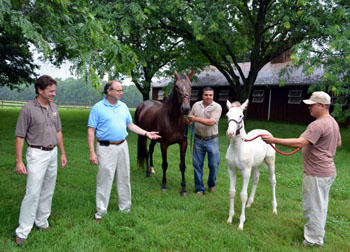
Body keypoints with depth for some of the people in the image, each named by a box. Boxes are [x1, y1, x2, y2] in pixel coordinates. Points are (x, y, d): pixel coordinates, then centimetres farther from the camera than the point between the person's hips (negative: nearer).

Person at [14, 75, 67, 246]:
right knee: (33, 193, -6)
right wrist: (18, 161, -12)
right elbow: (19, 136, -10)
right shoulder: (28, 108, -12)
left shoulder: (54, 107, 7)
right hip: (37, 154, -6)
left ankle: (42, 222, 27)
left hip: (53, 153, 6)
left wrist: (62, 153, 14)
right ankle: (22, 231, 4)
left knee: (48, 191, 12)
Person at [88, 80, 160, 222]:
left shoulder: (123, 106, 8)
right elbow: (91, 131, -7)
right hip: (106, 148, -5)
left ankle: (125, 208, 27)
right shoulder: (98, 108, -6)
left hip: (122, 146, 5)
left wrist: (146, 133, 2)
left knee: (124, 178, 12)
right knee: (104, 180, 0)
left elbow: (131, 125, 15)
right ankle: (100, 212, 15)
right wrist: (92, 153, -13)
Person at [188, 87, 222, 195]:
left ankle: (212, 184, 31)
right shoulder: (196, 105, 5)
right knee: (197, 165, 6)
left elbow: (211, 122, -21)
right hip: (198, 139, 3)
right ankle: (199, 188, 19)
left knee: (213, 164, 5)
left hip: (212, 140, -3)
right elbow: (190, 117, 16)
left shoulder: (217, 107, -8)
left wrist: (195, 119, -23)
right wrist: (189, 121, -7)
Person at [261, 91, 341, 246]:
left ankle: (313, 240, 17)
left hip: (316, 174, -10)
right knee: (320, 205, 23)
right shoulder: (333, 122, 9)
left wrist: (273, 140, -32)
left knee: (313, 206, 4)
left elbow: (299, 143, -33)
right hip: (328, 171, 10)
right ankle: (318, 233, 40)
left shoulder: (317, 125, -25)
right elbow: (338, 143, 23)